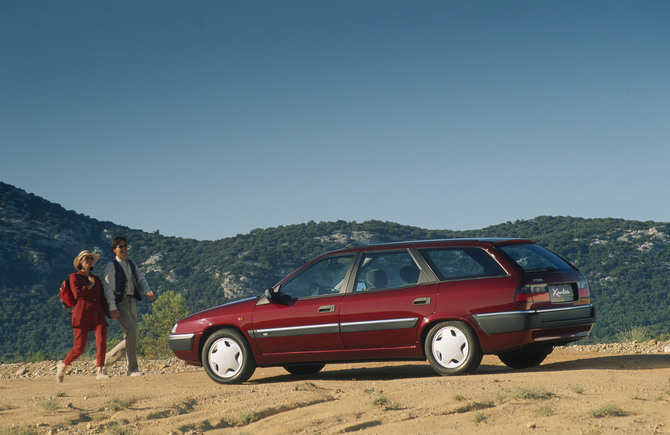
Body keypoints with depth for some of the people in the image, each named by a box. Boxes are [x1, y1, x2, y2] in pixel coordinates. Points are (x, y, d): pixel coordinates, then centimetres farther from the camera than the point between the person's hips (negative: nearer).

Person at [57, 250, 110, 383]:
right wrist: (90, 285, 1)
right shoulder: (74, 277, 6)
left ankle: (100, 372, -22)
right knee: (79, 348, -5)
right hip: (82, 314, -4)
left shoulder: (96, 279, 21)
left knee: (102, 340, -20)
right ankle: (63, 366, 22)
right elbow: (77, 293, -10)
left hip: (97, 314, 4)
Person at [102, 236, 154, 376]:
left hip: (131, 302, 7)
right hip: (119, 303, -7)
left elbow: (140, 279, 12)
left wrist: (147, 291, -11)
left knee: (131, 337, 8)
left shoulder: (131, 264, 16)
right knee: (131, 332, -19)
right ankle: (133, 369, -15)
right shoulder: (111, 266, -6)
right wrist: (112, 308, -18)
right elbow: (108, 287, -11)